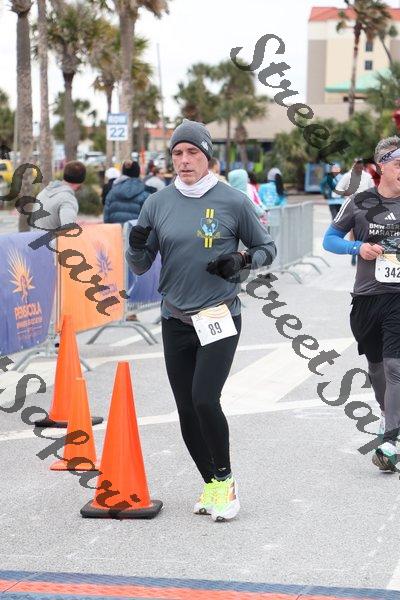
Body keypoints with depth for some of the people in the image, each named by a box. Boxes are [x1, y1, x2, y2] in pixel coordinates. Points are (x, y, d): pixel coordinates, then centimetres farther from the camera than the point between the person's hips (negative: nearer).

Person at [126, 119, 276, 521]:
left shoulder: (233, 201, -4)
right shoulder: (158, 203, 4)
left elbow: (266, 249, 8)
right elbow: (140, 267, 8)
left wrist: (241, 262, -12)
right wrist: (137, 245, -14)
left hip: (219, 317, -4)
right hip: (175, 321, 4)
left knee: (204, 399, -18)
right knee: (186, 411, 6)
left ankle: (225, 480, 2)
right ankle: (212, 486, 23)